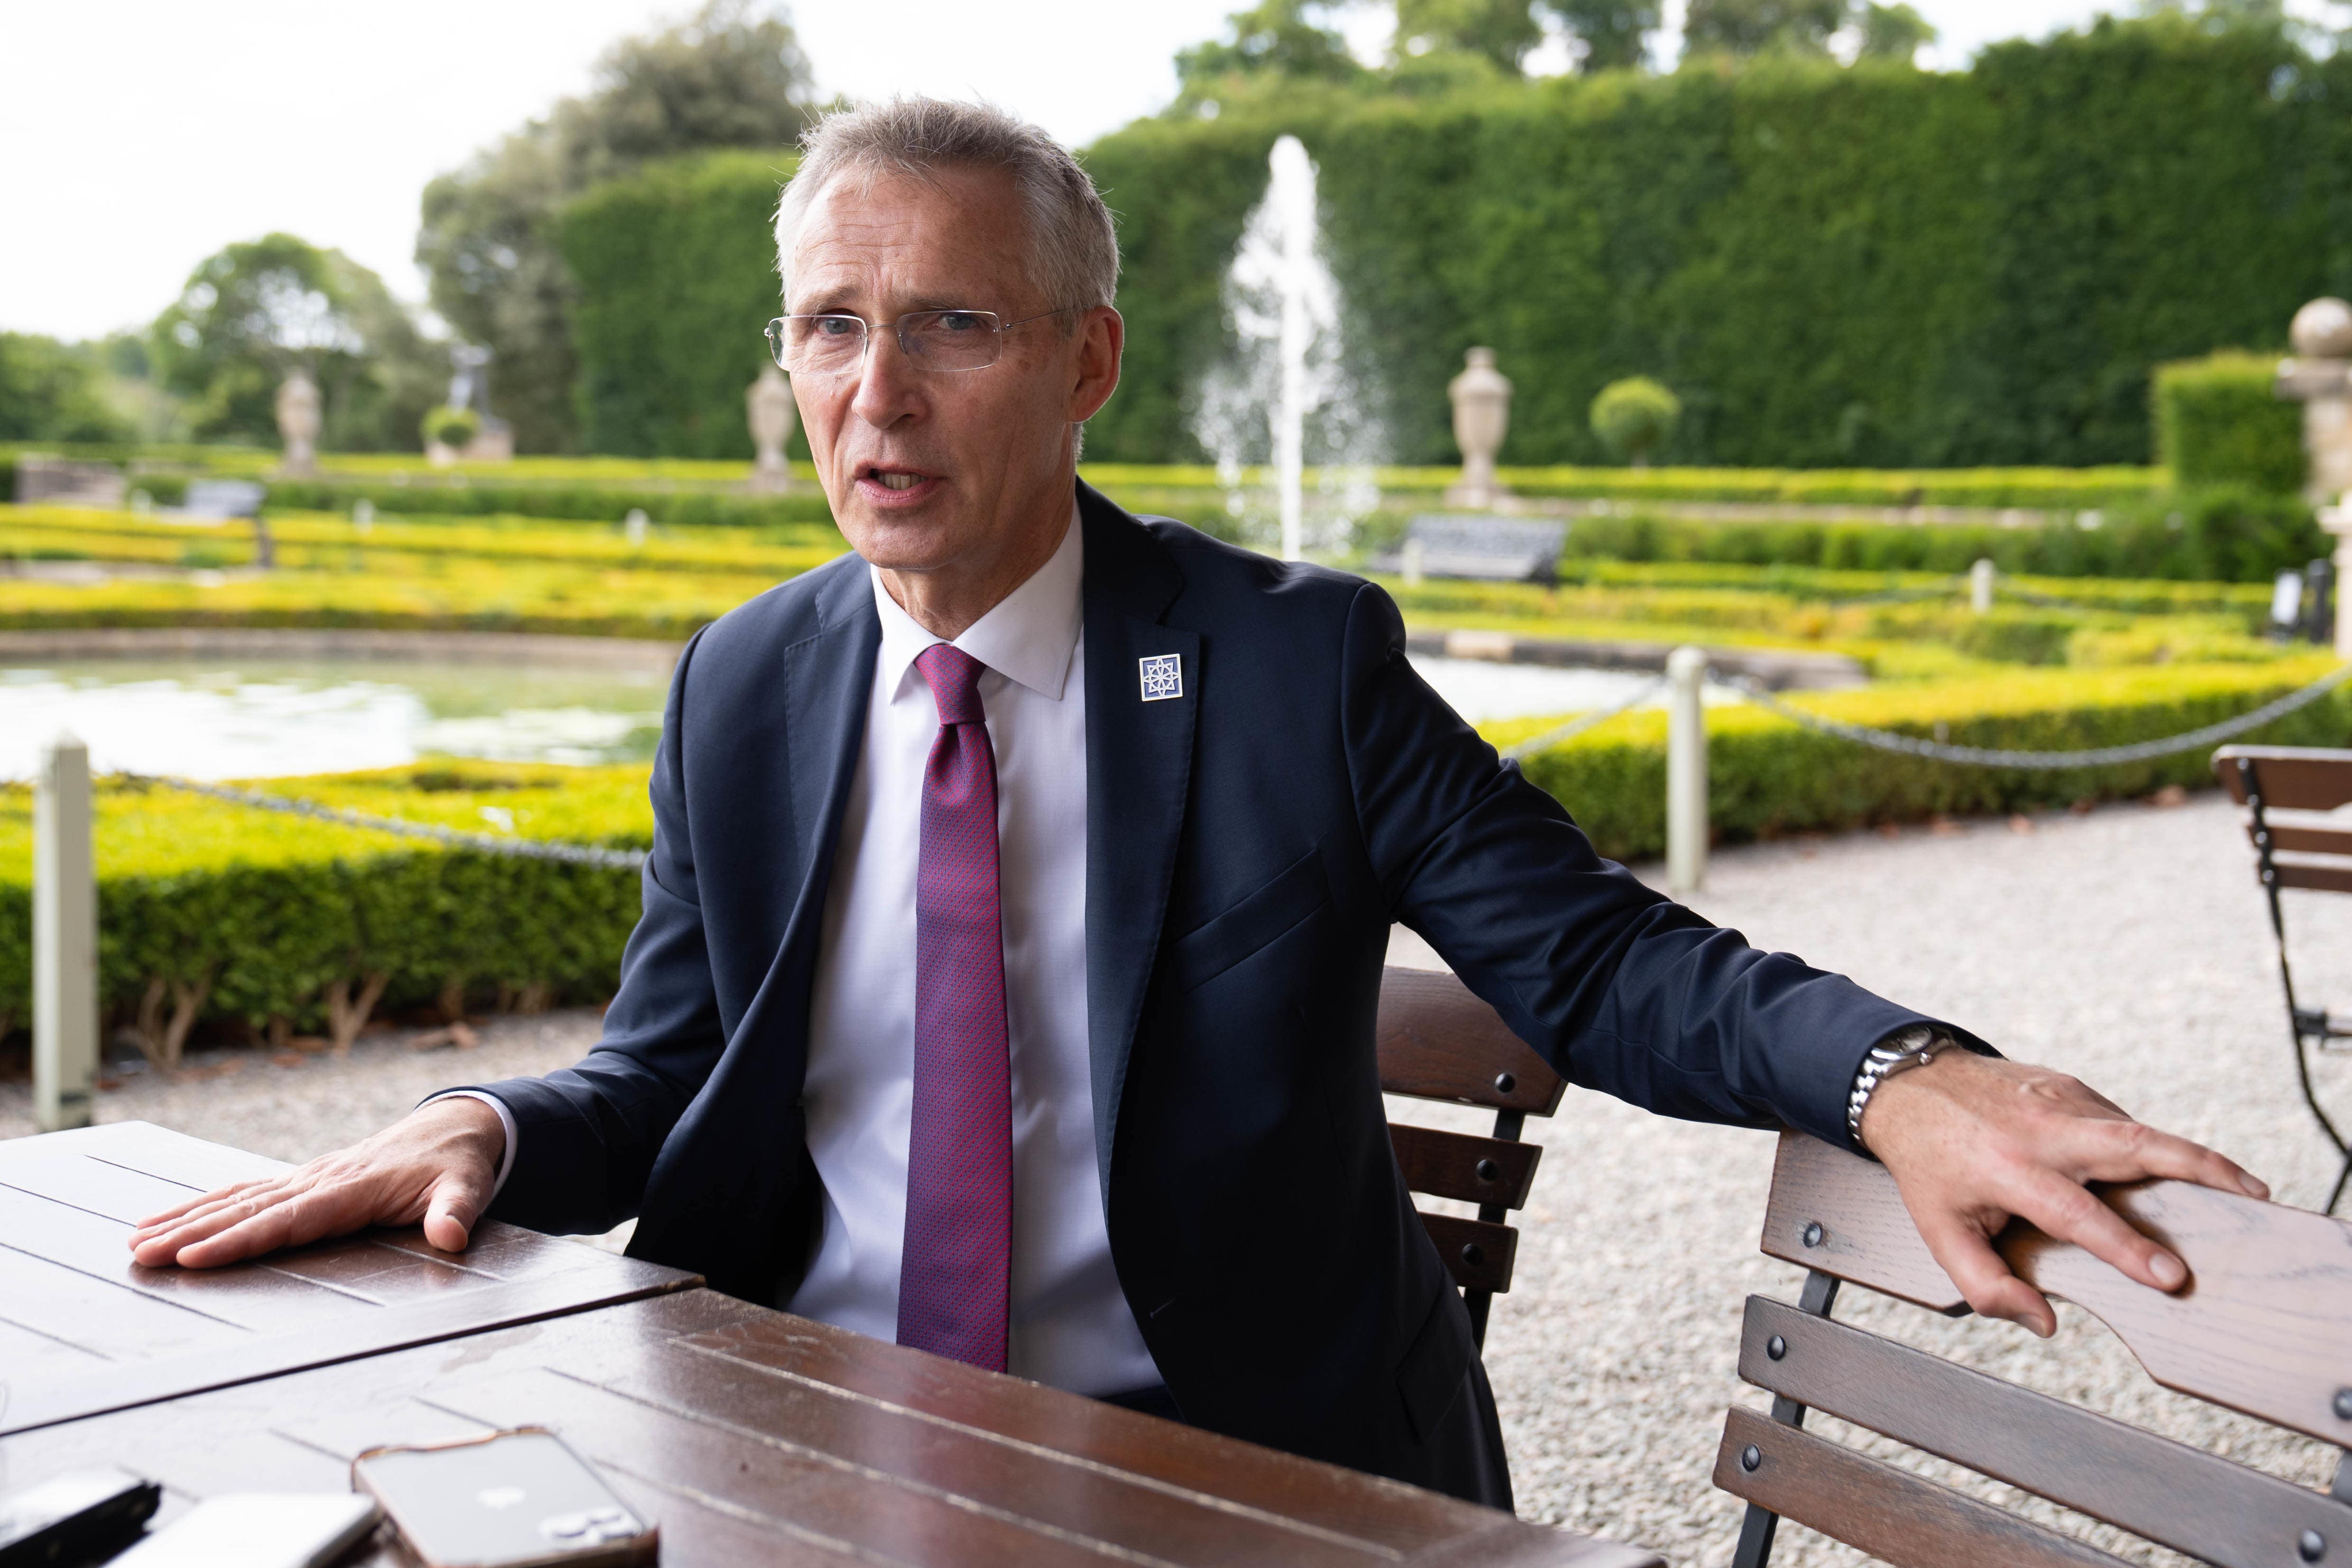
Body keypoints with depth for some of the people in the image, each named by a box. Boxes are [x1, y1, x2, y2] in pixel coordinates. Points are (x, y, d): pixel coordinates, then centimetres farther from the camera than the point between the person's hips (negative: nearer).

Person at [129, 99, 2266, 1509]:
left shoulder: (1300, 661, -3)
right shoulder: (744, 690, 8)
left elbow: (1603, 961, -5)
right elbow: (666, 1076, 10)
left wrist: (1900, 1070, -24)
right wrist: (484, 1131, -12)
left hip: (1211, 1458, -2)